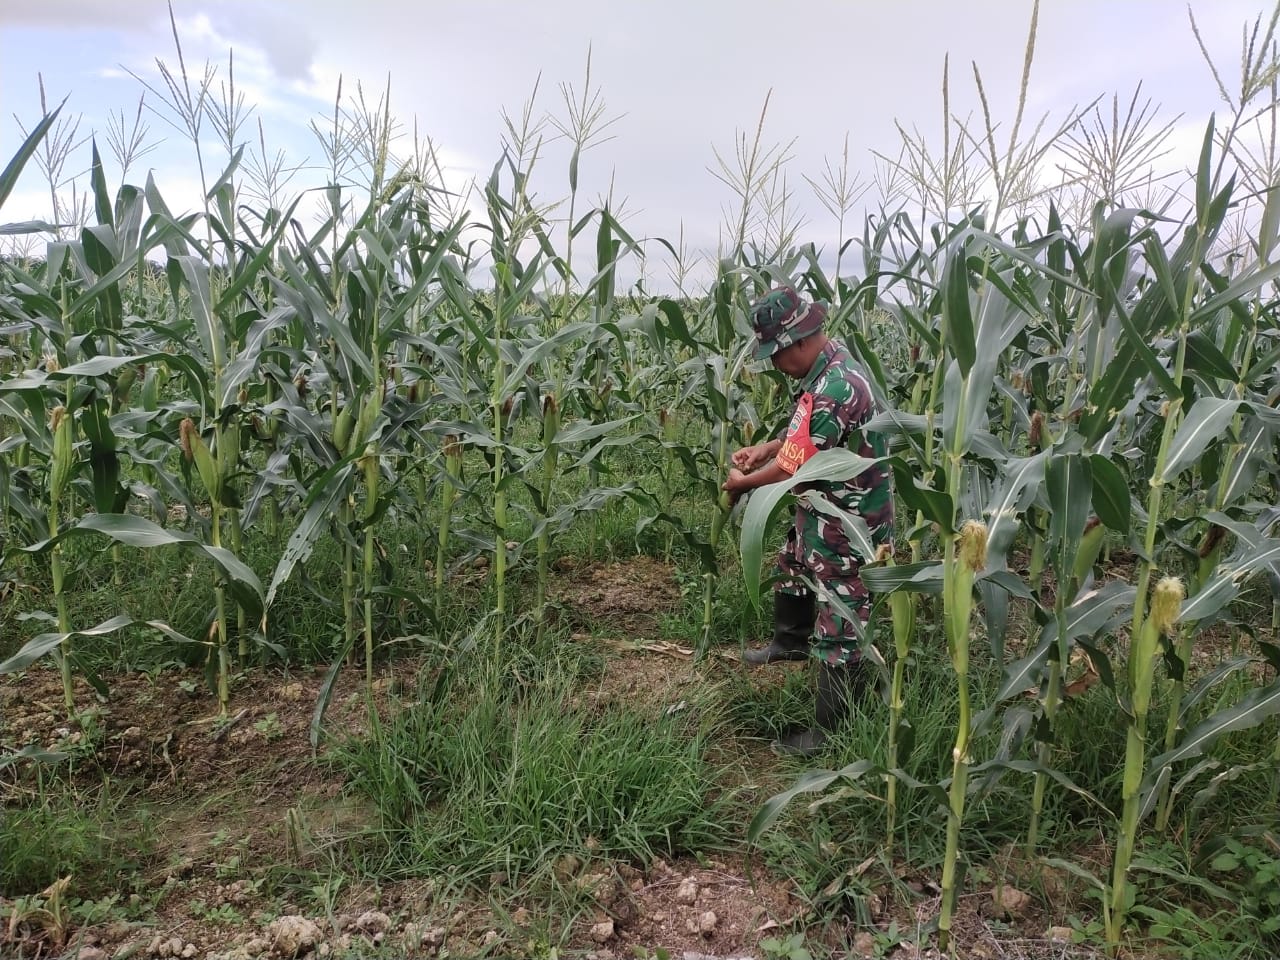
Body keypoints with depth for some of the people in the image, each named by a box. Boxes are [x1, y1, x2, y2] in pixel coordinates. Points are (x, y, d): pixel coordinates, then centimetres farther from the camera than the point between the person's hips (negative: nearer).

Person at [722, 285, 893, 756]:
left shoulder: (834, 389, -32)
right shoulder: (829, 365, 1)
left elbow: (790, 468, -26)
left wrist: (742, 482, -9)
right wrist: (768, 447, 3)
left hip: (847, 528, -11)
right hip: (823, 511, 11)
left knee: (839, 630, 1)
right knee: (792, 567, 32)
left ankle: (831, 732, 16)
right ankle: (791, 641, 59)